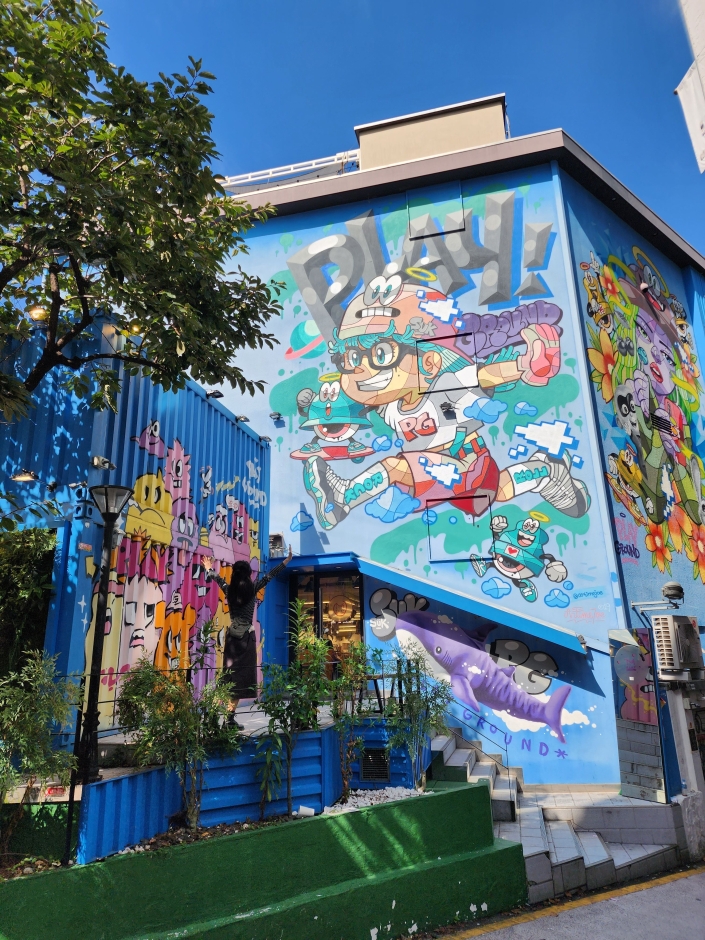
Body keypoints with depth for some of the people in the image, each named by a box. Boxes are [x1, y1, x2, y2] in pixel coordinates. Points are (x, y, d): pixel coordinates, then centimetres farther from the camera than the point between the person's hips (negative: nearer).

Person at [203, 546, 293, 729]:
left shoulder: (229, 590, 4)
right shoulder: (252, 589, -8)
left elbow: (219, 580, 23)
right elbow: (269, 576, -2)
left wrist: (209, 569, 43)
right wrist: (287, 560, 5)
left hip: (232, 635, 5)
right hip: (246, 637, -5)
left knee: (230, 674, 10)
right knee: (241, 675, -4)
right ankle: (230, 717, -9)